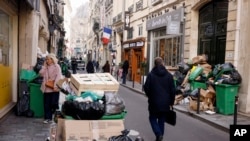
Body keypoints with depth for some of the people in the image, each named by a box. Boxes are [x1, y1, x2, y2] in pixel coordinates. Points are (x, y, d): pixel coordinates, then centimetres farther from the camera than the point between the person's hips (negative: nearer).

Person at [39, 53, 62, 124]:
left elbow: (58, 76, -14)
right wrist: (44, 66, -1)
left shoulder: (56, 66, -5)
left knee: (54, 103, -2)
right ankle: (48, 118, 16)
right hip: (46, 88, 5)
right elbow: (41, 73, 1)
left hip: (54, 89, -5)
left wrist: (55, 85, -23)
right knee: (46, 104, 7)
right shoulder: (46, 67, 12)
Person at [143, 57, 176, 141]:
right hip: (165, 102, 3)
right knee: (161, 120, 14)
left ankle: (158, 134, -7)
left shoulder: (151, 74, -9)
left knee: (153, 118, 11)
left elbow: (146, 88, -7)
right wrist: (171, 102, 12)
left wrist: (150, 96, 13)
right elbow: (173, 90, 1)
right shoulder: (169, 75, 0)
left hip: (154, 102, -3)